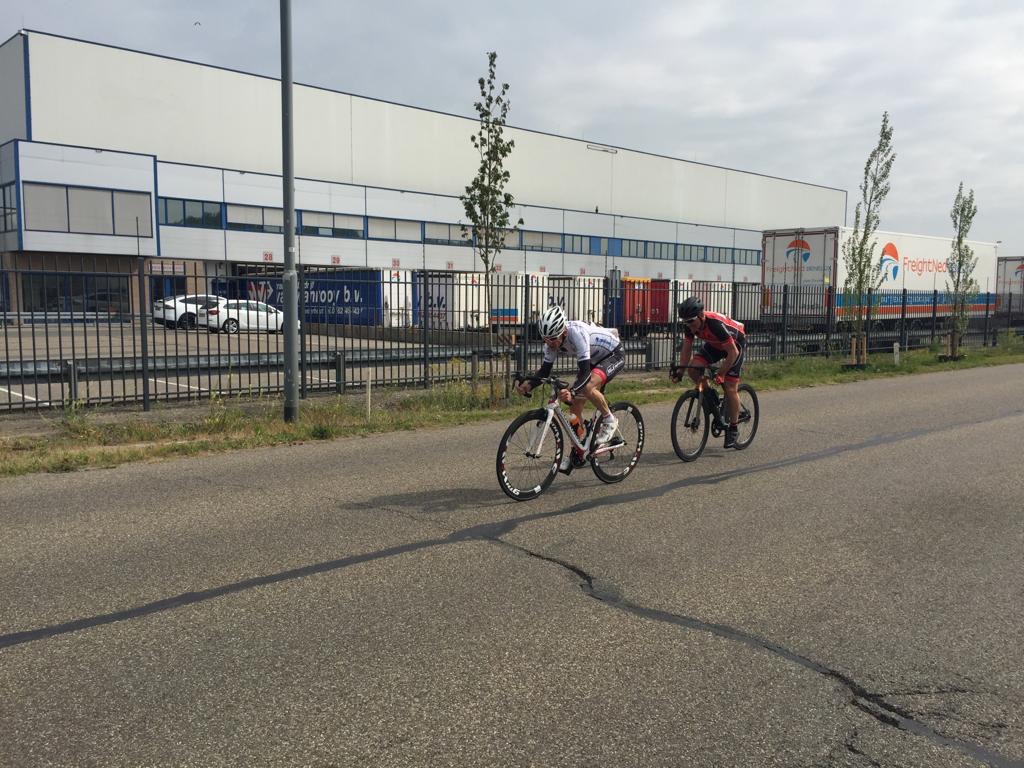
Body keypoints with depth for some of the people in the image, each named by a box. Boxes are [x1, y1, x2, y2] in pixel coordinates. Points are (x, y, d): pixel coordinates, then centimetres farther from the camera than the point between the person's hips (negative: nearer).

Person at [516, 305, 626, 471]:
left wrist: (572, 392, -58)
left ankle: (609, 420, -9)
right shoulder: (552, 339, -17)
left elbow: (585, 370, -43)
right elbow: (545, 369, -11)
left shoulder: (577, 333, -38)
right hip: (594, 359, 8)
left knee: (588, 387, -34)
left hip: (614, 355, -8)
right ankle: (576, 452, 16)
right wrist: (529, 384, -30)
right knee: (575, 407, 1)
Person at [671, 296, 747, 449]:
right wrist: (680, 370, -18)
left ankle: (733, 430, 4)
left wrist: (720, 374, -33)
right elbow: (686, 348, -9)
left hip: (735, 344, -6)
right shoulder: (691, 325, -21)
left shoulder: (716, 324, -39)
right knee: (693, 369, -17)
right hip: (714, 344, 6)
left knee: (730, 388, -10)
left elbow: (733, 352, -33)